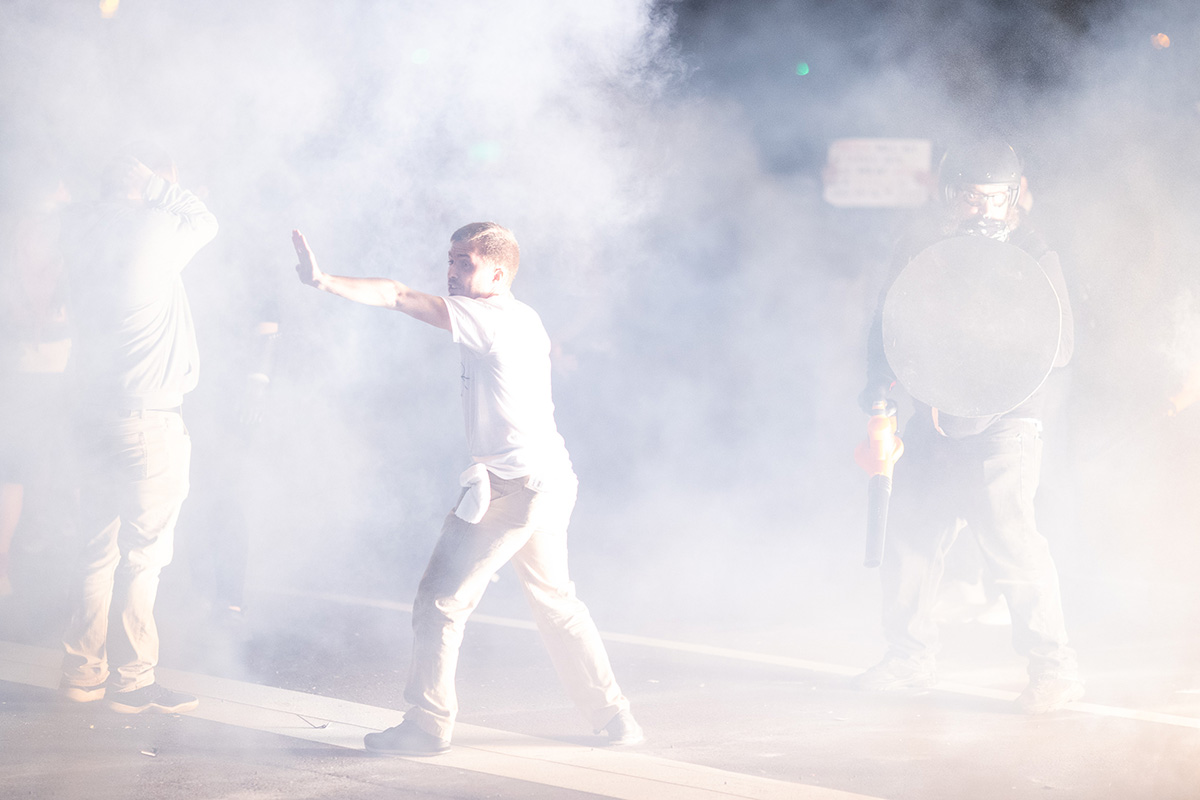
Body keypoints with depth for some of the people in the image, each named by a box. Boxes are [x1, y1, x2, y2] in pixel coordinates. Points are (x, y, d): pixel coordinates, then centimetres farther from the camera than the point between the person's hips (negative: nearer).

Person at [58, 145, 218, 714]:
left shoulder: (84, 230, 4)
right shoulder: (154, 230, -14)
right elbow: (204, 222, 4)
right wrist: (156, 185, 6)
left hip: (97, 411, 7)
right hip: (148, 420, -7)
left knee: (98, 549, 14)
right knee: (143, 552, -1)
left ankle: (83, 671, 18)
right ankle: (132, 681, 3)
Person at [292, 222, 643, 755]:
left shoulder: (487, 317, -12)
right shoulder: (526, 321, 14)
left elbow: (400, 298, -18)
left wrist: (324, 281, -21)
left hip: (512, 485, -10)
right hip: (552, 478, 10)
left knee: (441, 600, -3)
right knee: (555, 601, 21)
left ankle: (427, 726, 0)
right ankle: (614, 716, 24)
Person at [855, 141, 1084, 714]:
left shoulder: (1032, 254, -3)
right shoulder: (920, 249, 7)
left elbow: (1062, 345, -5)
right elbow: (887, 323, 16)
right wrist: (879, 377, -2)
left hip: (1001, 424, -5)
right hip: (934, 422, 5)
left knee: (1007, 534, -15)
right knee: (907, 536, 8)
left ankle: (1053, 667, -8)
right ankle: (910, 658, 26)